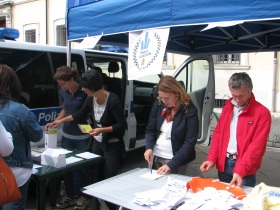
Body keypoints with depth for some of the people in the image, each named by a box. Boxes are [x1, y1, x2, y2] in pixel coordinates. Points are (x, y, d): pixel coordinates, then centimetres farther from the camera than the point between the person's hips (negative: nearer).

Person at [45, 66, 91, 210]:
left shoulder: (84, 92, -13)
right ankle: (70, 196, 26)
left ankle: (82, 196, 21)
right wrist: (54, 122, 5)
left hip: (82, 137, -5)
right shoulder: (64, 92, 5)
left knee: (81, 167, 3)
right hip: (66, 136, 6)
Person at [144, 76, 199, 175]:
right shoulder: (158, 104, -3)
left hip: (176, 160, -4)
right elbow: (150, 130, 5)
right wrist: (149, 148, -14)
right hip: (155, 157, 4)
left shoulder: (190, 111, -16)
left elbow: (190, 142, -17)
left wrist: (171, 164, -22)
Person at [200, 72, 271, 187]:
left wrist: (240, 170, -23)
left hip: (245, 169, -4)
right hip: (223, 164, 5)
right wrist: (211, 158, -3)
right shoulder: (227, 107, 8)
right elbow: (218, 134, 9)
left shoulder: (262, 113, -9)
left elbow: (257, 146, -15)